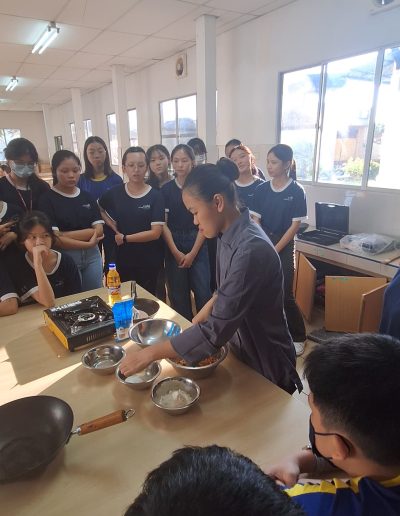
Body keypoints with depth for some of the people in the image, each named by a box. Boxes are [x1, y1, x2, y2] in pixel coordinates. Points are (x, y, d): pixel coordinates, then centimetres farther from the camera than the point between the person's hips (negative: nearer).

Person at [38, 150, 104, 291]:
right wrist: (87, 244, -12)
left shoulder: (87, 197, 8)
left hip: (92, 256, 4)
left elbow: (99, 230, -3)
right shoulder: (47, 199, -5)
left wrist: (64, 235, -13)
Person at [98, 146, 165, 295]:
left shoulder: (155, 196, -9)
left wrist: (125, 238, -11)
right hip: (123, 260, 2)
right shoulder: (115, 193, -1)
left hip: (150, 262, -2)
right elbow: (98, 209, 17)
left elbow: (156, 232, -15)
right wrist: (114, 228, 2)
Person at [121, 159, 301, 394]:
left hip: (266, 365, -7)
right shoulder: (230, 235, -4)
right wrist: (208, 307, -4)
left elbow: (217, 329, -33)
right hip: (241, 350, 8)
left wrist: (151, 353, -26)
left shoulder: (251, 250, -33)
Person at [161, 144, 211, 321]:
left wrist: (193, 253, -7)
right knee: (178, 293, 6)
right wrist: (176, 252, -7)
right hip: (174, 247, 1)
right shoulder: (166, 189, 2)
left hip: (198, 246, -1)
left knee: (203, 291, -2)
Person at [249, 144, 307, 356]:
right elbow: (255, 222, 2)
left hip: (284, 246, -3)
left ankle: (298, 337, 19)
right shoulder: (262, 190, 3)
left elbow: (295, 225, -9)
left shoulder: (297, 191, -7)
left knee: (285, 295, -2)